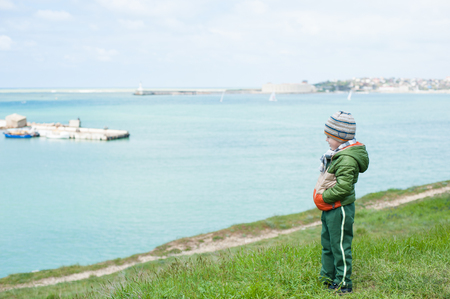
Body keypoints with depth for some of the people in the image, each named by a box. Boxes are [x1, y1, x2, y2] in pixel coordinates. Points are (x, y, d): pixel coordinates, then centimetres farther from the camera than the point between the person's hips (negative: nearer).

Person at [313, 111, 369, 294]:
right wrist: (323, 198, 10)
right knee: (327, 243, 20)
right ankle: (328, 276, 34)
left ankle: (343, 284, 9)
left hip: (340, 208, -11)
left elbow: (343, 187, -29)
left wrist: (324, 197, -20)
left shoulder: (347, 159, -23)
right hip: (330, 208, 11)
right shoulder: (338, 154, 10)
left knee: (340, 245, -1)